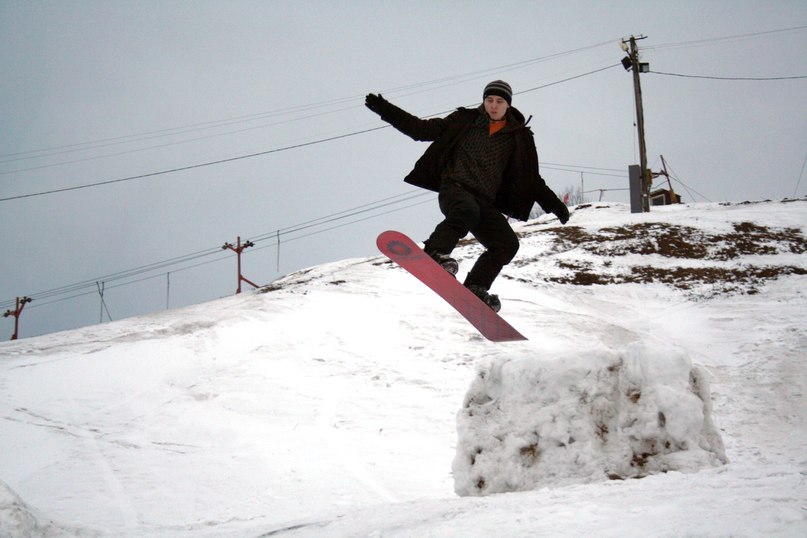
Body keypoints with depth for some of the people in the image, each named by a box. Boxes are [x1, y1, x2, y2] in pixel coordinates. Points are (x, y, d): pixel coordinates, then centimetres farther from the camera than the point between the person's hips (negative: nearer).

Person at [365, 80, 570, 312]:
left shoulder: (519, 137, 15)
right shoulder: (464, 121, 10)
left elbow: (532, 180, 21)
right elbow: (421, 129, 9)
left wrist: (554, 204, 12)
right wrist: (386, 110, 1)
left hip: (485, 202, 4)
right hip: (454, 187, -3)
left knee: (508, 243, -16)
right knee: (467, 210, -38)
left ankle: (475, 289, -14)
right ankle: (435, 252, -43)